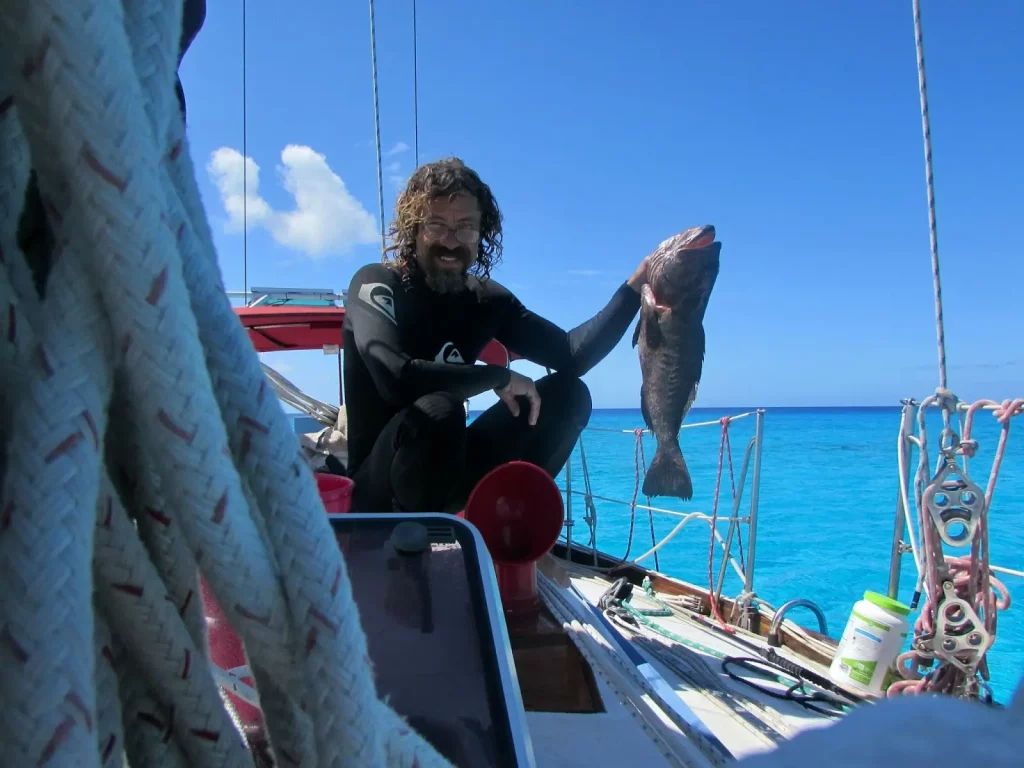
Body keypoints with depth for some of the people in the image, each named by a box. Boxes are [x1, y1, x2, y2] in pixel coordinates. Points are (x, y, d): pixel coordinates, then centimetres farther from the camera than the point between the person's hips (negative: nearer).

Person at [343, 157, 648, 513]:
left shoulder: (487, 299, 1)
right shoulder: (376, 284, -15)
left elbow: (572, 356, -4)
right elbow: (397, 376, -34)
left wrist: (636, 285, -13)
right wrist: (500, 377, -22)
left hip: (447, 469, 6)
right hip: (379, 483, -5)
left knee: (569, 394, -4)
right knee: (438, 410, -37)